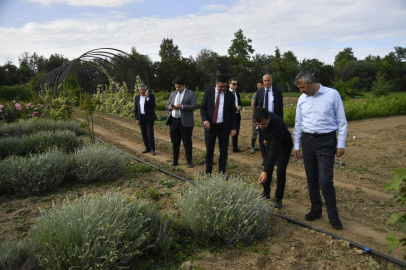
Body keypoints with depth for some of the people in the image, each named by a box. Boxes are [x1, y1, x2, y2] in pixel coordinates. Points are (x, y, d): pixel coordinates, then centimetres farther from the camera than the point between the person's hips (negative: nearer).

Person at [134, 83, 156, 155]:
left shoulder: (151, 95, -4)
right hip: (141, 118, 4)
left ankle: (152, 149, -4)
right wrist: (136, 119, 1)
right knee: (144, 134, 6)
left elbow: (153, 106, -17)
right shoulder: (137, 97, 8)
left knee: (150, 133, -10)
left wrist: (147, 98, -23)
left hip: (149, 118, -4)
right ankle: (147, 148, 15)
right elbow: (135, 109, 10)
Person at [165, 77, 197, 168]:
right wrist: (170, 107, -8)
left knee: (187, 142, 2)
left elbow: (194, 106, -12)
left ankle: (189, 161, 13)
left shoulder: (191, 94, -1)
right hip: (173, 121, 5)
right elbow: (167, 105, 16)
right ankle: (175, 160, 22)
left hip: (185, 122, -5)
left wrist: (181, 106, -20)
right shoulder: (173, 93, 15)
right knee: (175, 142, 11)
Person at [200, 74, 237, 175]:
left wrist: (233, 128, -1)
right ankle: (208, 171, 18)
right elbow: (202, 108, 2)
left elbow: (232, 112, 5)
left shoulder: (229, 95, 3)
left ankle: (222, 171, 18)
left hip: (224, 126, 1)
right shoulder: (208, 93, 1)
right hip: (210, 125, 0)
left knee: (224, 150, 6)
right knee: (209, 150, 5)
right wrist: (204, 120, -16)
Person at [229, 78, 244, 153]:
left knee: (236, 132, 11)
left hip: (237, 115, 7)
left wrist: (240, 107, -3)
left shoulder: (237, 93, 15)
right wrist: (236, 108, -19)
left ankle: (235, 148, 21)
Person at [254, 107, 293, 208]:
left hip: (284, 145, -6)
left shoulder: (277, 125, -44)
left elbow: (274, 151, -49)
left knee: (280, 171, -12)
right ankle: (266, 193, 23)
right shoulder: (262, 119, -24)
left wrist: (265, 171, -55)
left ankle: (278, 198, 4)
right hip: (271, 142, 6)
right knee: (267, 168, 6)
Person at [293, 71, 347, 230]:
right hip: (307, 140, 4)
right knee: (311, 179, 10)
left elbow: (341, 121, -4)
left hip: (326, 141, -4)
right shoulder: (302, 99, 5)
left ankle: (333, 215, 10)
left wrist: (341, 144, -6)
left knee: (325, 180, -8)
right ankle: (316, 210, 26)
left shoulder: (332, 94, -8)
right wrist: (296, 145, 11)